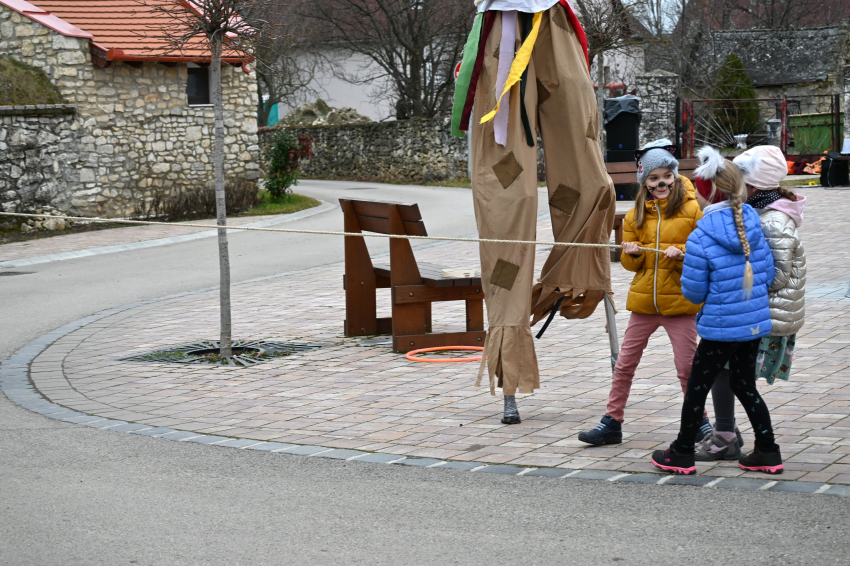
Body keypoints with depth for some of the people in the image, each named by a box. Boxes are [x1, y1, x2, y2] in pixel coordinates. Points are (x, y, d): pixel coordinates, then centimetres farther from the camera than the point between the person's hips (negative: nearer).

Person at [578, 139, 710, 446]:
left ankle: (699, 422, 19)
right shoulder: (636, 215, 9)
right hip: (644, 300, 4)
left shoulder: (691, 209, -4)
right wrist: (632, 253, -11)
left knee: (686, 366, 2)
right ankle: (612, 422, 15)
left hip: (679, 300, -4)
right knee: (625, 363, 7)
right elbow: (631, 264, 11)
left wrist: (681, 253, -22)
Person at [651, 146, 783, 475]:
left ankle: (682, 455, 21)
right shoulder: (753, 224, -2)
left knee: (697, 387, 9)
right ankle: (767, 452, 22)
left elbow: (693, 293, -13)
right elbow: (768, 274, 5)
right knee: (744, 384, 21)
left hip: (720, 326, -6)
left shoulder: (700, 238, -19)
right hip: (755, 323, 6)